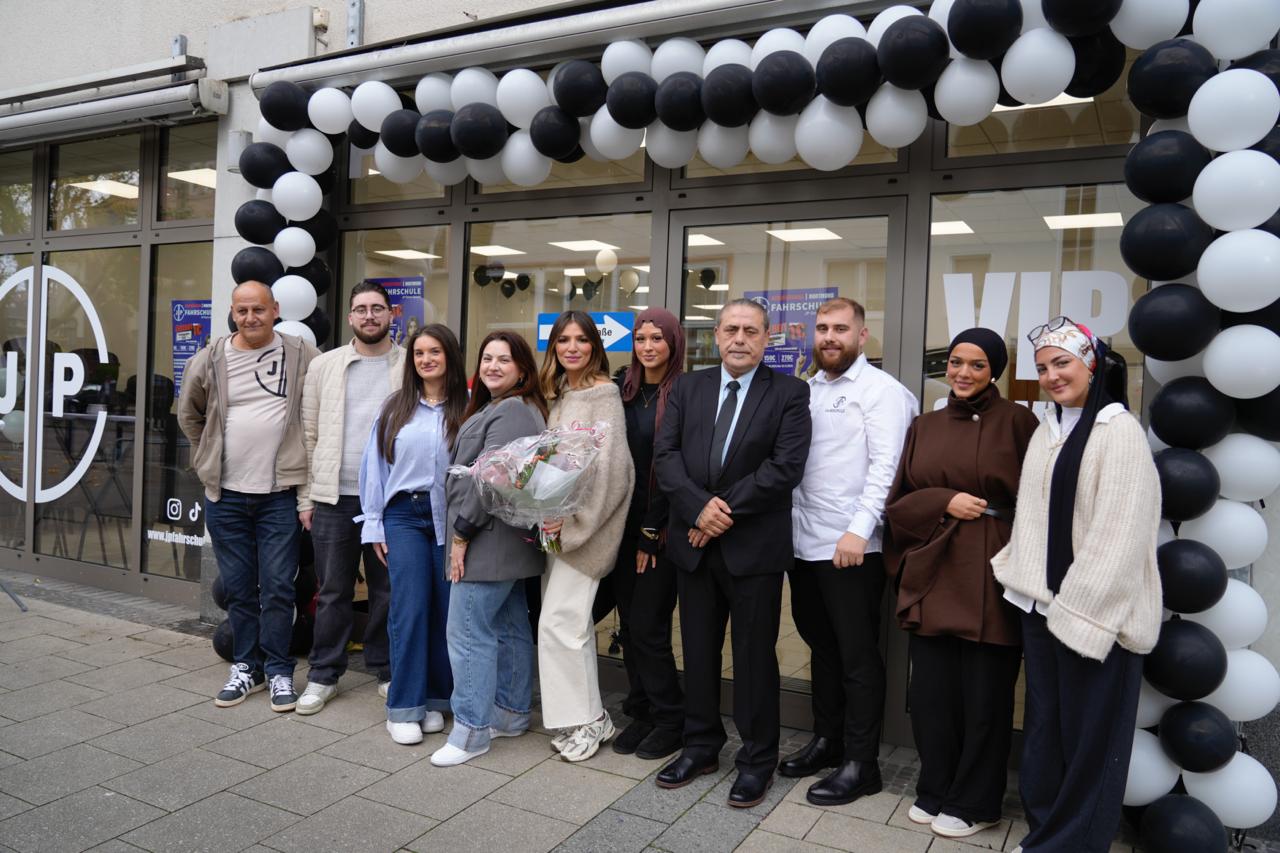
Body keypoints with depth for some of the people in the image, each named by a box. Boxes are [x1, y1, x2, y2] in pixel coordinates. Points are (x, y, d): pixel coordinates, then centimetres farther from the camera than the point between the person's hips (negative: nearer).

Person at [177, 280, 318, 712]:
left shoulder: (302, 356, -4)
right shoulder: (210, 360, 3)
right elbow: (188, 413, 18)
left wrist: (308, 458, -2)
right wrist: (210, 457, 11)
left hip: (279, 494, -2)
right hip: (225, 495, 3)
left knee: (278, 588, 2)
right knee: (238, 588, 12)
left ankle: (278, 671, 16)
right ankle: (245, 666, 26)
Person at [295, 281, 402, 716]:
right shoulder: (324, 366, 7)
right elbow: (309, 435, 6)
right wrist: (306, 497, 2)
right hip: (333, 497, 1)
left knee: (388, 591, 9)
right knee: (333, 591, 9)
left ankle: (387, 672, 24)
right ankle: (323, 675, 22)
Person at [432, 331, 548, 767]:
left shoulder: (511, 411, -16)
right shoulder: (497, 408, 19)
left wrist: (462, 533, -16)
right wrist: (465, 531, 16)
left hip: (489, 541, -11)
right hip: (504, 544, 11)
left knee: (469, 631, -6)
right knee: (510, 628, 16)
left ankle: (471, 729, 2)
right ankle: (511, 713, 26)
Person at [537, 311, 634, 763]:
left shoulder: (604, 394, -10)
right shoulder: (557, 394, 14)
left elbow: (607, 464, -17)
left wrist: (571, 519, -20)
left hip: (584, 521, -8)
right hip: (557, 521, 8)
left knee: (559, 620, -8)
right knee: (571, 620, 12)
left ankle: (587, 720, 6)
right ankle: (586, 715, 23)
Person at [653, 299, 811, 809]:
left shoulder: (789, 393, -3)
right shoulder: (687, 388, 8)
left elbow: (786, 466, -13)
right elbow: (665, 455, 0)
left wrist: (727, 510, -16)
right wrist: (699, 506, -15)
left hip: (754, 546, -3)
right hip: (694, 541, 4)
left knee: (754, 655, 7)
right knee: (698, 651, 14)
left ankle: (757, 759, 23)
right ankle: (701, 746, 31)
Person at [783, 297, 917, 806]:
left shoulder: (880, 390, -6)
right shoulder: (806, 391, 15)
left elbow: (885, 466, -14)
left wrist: (858, 530, -22)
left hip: (851, 548, -6)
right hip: (803, 544, 7)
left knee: (857, 657, 3)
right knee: (821, 647, 17)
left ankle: (861, 764, 15)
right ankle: (826, 739, 32)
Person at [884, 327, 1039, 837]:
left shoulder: (1016, 422, -1)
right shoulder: (924, 428, 10)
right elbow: (899, 502, 8)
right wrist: (945, 502, -9)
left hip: (989, 577, -3)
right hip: (932, 574, 4)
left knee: (985, 696, 6)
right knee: (931, 692, 8)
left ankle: (975, 804, 24)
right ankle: (935, 791, 28)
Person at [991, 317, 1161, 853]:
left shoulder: (1119, 432, -11)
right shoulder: (1047, 430, 11)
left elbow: (1118, 533, -17)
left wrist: (1080, 608, -19)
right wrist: (1021, 575, 8)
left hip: (1095, 612, -7)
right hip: (1041, 604, 7)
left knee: (1089, 734, 6)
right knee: (1043, 724, 15)